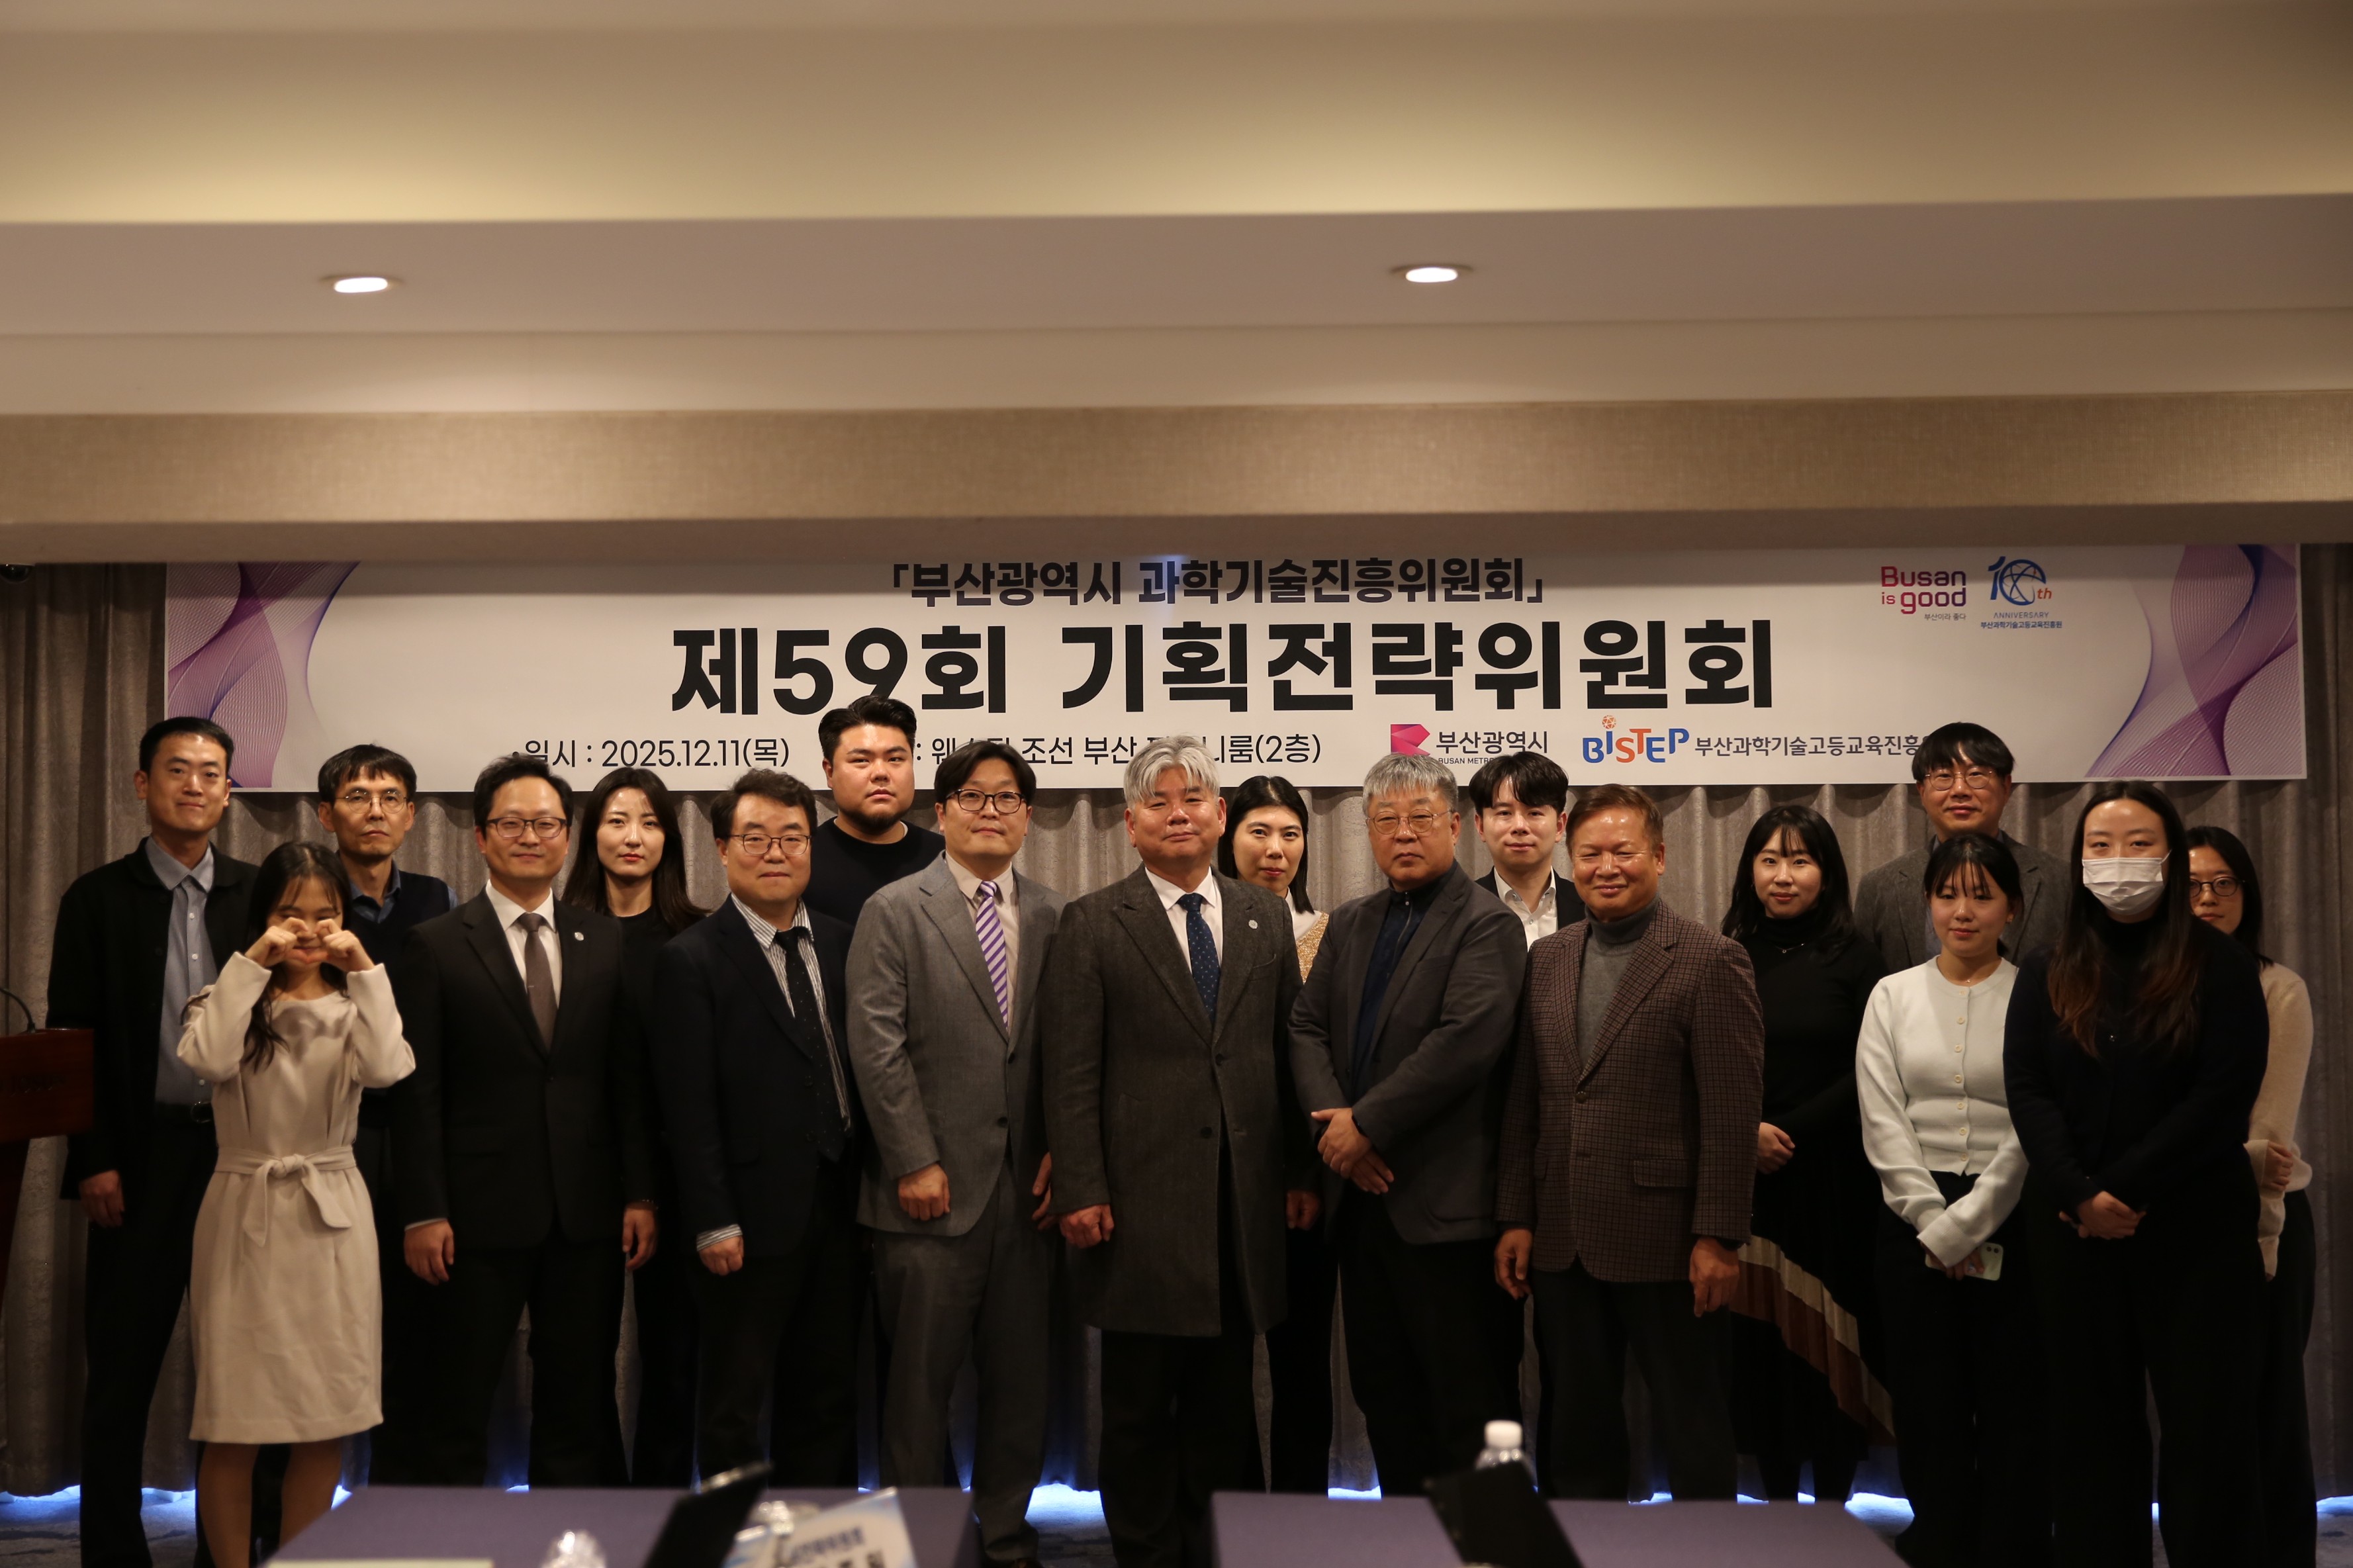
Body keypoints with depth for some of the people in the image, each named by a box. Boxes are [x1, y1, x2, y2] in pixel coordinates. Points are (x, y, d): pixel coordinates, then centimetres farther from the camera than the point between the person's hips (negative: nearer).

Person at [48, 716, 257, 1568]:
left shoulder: (261, 896, 7)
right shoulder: (98, 899, 3)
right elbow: (73, 1040, 0)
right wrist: (94, 1162, -8)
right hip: (143, 1159, -1)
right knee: (122, 1369, 4)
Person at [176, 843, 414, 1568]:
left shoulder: (354, 1004, 5)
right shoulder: (231, 998, 1)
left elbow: (388, 1069, -16)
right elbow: (207, 1059, -21)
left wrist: (365, 972, -17)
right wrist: (250, 965, -18)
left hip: (332, 1216, 2)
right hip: (245, 1213, -2)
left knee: (326, 1423, 6)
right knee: (235, 1425, 1)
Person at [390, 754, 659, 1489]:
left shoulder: (606, 943, 9)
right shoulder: (436, 946, 0)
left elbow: (630, 1081, 8)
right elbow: (417, 1092, -4)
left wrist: (640, 1194, 2)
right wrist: (423, 1213, -9)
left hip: (588, 1213, 3)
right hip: (481, 1213, -3)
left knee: (578, 1403, 9)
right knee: (460, 1404, 5)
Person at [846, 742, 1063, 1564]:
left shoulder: (1054, 915, 10)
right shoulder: (895, 910, 1)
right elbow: (877, 1044, -5)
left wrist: (1063, 1155, -1)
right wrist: (915, 1161, -10)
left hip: (1027, 1188, 3)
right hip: (934, 1188, -3)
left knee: (1020, 1379, 9)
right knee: (921, 1381, 3)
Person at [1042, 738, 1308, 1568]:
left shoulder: (1265, 917, 11)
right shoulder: (1092, 925, 1)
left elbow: (1288, 1049, 11)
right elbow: (1070, 1070, -4)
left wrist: (1299, 1169, 7)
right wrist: (1080, 1189, -10)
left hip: (1242, 1205, 3)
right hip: (1141, 1202, -3)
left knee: (1226, 1399, 10)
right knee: (1140, 1405, 5)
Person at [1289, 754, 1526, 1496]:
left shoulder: (1486, 926, -7)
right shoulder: (1350, 923, 16)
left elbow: (1467, 1042, -19)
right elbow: (1308, 1028, 9)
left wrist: (1367, 1125, -17)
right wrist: (1333, 1122, -8)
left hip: (1446, 1206, -7)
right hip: (1365, 1195, 7)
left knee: (1467, 1399, -3)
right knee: (1383, 1390, 14)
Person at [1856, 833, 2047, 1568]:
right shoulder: (1893, 996, 7)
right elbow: (1883, 1124, 1)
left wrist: (1966, 1224, -12)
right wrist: (1933, 1222, -8)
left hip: (2011, 1220, -2)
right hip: (1914, 1222, 2)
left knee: (2014, 1411, 2)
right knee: (1929, 1409, 6)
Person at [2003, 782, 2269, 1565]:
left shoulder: (2221, 966, 1)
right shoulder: (2046, 975, 10)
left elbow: (2223, 1097, -9)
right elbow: (2027, 1092, -1)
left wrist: (2128, 1191, -15)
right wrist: (2080, 1196, -16)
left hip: (2197, 1230, -2)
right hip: (2073, 1231, 3)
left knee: (2206, 1426, 0)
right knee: (2091, 1425, 7)